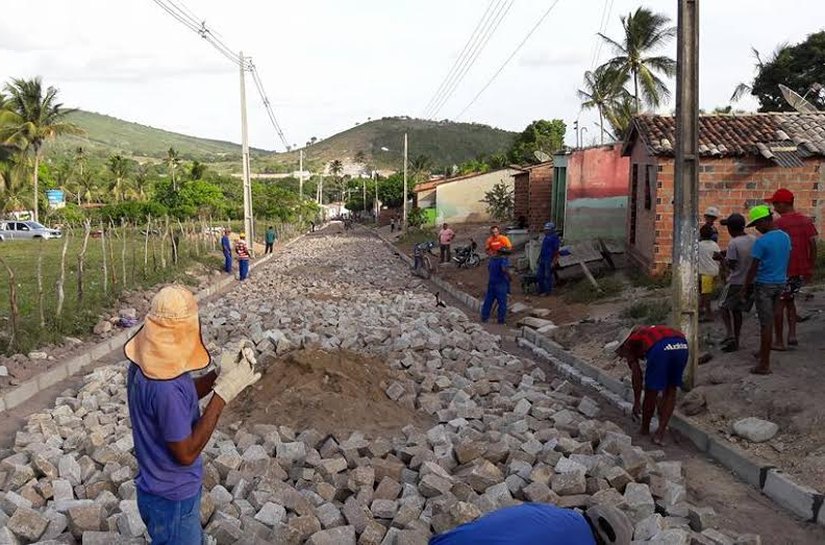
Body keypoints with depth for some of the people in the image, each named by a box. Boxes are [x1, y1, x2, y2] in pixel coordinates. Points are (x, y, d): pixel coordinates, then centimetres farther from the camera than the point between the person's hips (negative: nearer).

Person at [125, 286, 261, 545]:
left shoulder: (148, 361, -7)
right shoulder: (165, 387, -36)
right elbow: (186, 453, -27)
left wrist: (220, 374, -5)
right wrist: (224, 393, -27)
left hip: (165, 489, 9)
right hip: (172, 500, -9)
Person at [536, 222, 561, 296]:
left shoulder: (555, 238, -11)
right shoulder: (546, 237, 15)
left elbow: (556, 251, -14)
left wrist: (553, 262, -19)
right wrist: (540, 258, 20)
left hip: (549, 260, -9)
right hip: (543, 259, 9)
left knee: (548, 276, -3)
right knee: (539, 275, 10)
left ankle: (547, 291, 6)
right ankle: (541, 290, 20)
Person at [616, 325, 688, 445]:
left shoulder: (628, 345, 28)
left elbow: (636, 374, 16)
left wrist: (637, 402, 25)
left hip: (659, 347, -5)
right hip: (681, 344, 6)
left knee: (651, 392, 14)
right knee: (671, 392, 21)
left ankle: (645, 430, 31)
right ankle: (660, 433, 19)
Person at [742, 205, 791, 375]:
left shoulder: (761, 242, -18)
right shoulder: (786, 237, 5)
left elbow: (753, 269, -16)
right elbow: (786, 261, 14)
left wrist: (744, 289, -7)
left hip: (764, 285, -7)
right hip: (780, 283, 7)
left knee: (765, 324, -4)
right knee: (769, 321, 20)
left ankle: (765, 364, 0)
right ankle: (763, 352, 34)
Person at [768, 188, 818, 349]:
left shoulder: (777, 224, -12)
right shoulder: (806, 221, 4)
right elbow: (813, 246, 3)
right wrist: (810, 268, 11)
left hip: (783, 271, -5)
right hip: (801, 270, 6)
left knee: (779, 305, 5)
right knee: (790, 301, 23)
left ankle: (779, 341, 9)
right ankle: (792, 334, 11)